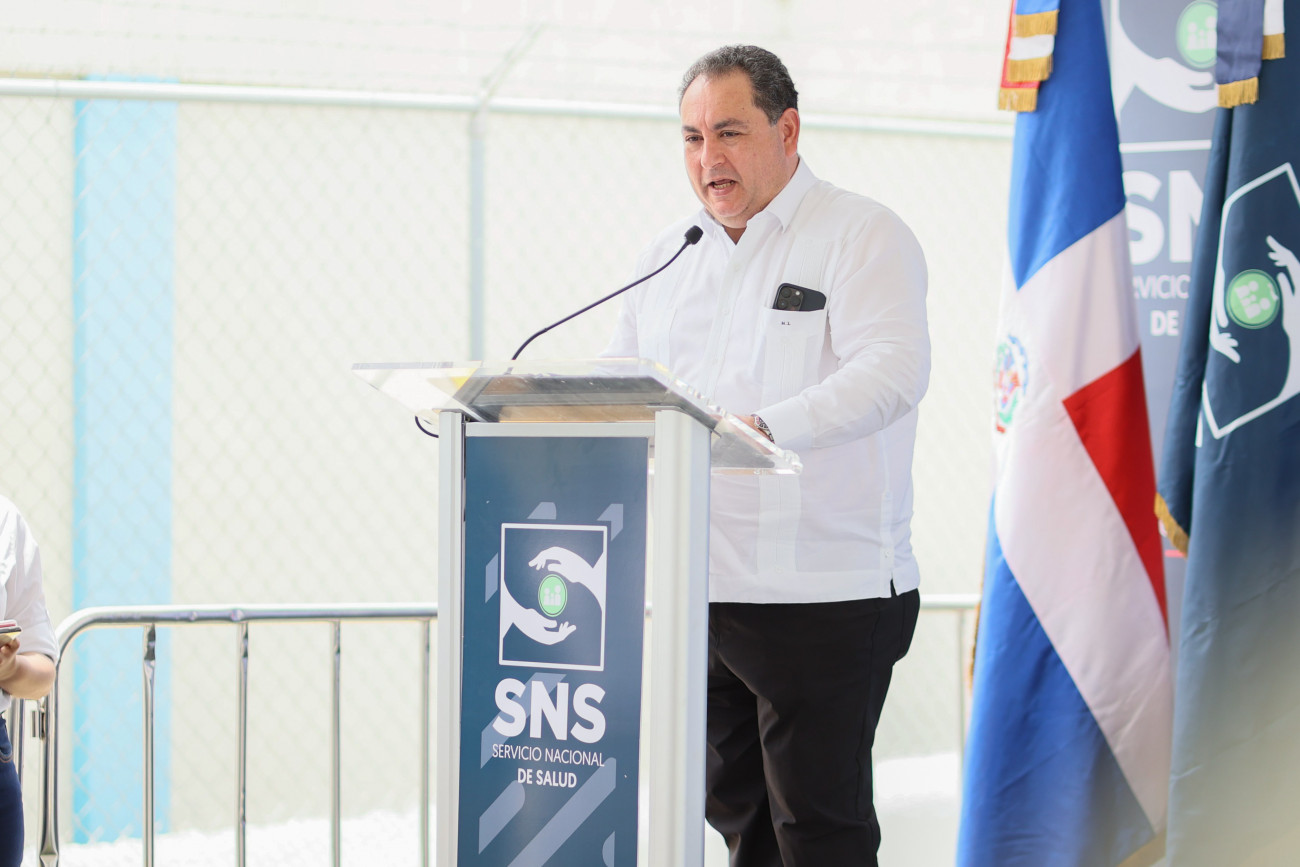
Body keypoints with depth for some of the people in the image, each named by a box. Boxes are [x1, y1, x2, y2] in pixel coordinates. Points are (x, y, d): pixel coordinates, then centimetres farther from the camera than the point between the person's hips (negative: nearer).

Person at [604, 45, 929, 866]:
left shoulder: (863, 235, -5)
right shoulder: (672, 253, 16)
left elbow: (893, 370, -21)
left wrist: (765, 428, -36)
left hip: (825, 593, -6)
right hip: (700, 595, 7)